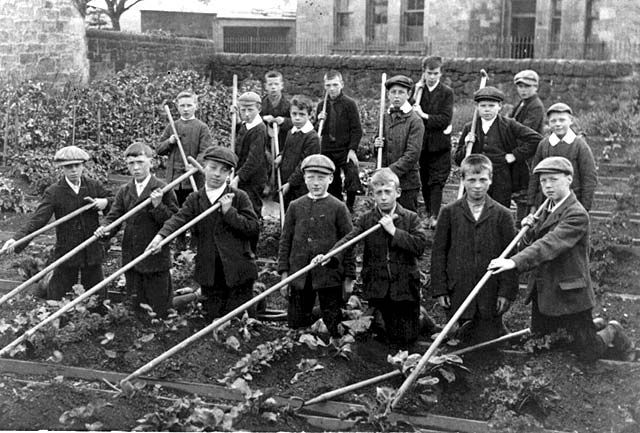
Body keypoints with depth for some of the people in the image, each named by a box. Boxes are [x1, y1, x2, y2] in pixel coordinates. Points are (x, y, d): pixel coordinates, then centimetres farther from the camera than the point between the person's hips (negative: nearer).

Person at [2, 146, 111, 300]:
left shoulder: (94, 186, 1)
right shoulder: (53, 192, -9)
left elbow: (114, 200, 13)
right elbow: (37, 219, -18)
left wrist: (105, 202, -12)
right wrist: (17, 239, -33)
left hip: (92, 252, 2)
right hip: (66, 253, -2)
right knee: (57, 298, 5)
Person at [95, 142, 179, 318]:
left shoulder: (163, 190, -8)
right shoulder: (124, 191, 7)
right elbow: (114, 217, 4)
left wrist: (158, 206, -24)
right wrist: (105, 229, -17)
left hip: (156, 259, -5)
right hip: (131, 260, 5)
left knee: (159, 312, 2)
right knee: (137, 308, 16)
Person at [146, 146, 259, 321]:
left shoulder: (239, 197, -2)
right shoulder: (195, 199, 5)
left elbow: (254, 227, -8)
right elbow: (178, 219, -11)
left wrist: (229, 212, -17)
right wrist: (161, 235, -29)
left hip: (238, 269, -3)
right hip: (209, 272, 3)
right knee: (213, 317, 12)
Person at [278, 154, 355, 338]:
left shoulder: (338, 208, -1)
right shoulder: (295, 207, 7)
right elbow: (285, 240, 9)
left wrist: (348, 278, -1)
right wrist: (284, 273, 3)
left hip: (329, 276, -3)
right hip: (299, 276, 3)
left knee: (333, 328, 3)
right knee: (296, 326, 9)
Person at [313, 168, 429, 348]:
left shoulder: (410, 218, -2)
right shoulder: (366, 219, 2)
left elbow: (420, 246, -14)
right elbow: (348, 239, -12)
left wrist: (394, 231, -18)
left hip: (405, 287, -2)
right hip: (380, 288, 2)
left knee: (407, 339, 2)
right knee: (393, 337, 12)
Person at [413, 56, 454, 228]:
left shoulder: (446, 92, -3)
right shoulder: (418, 90, 7)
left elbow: (445, 119, -12)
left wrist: (424, 116, -18)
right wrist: (416, 93, -11)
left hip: (439, 144, -4)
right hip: (421, 143, 4)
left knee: (437, 181, -8)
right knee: (425, 181, 11)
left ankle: (435, 217, -13)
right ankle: (428, 212, 24)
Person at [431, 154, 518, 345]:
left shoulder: (502, 215, 1)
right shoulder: (449, 212, 3)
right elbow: (438, 252, 4)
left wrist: (507, 291, -5)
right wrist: (439, 289, -1)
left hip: (491, 294, -1)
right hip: (459, 292, 1)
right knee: (467, 344, 6)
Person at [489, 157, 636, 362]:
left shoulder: (577, 215, -21)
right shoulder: (549, 209, 9)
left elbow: (551, 244, -33)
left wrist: (515, 262, -45)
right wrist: (532, 227, -3)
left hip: (569, 296, -8)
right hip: (542, 293, 9)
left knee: (588, 353, 1)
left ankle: (612, 332, 33)